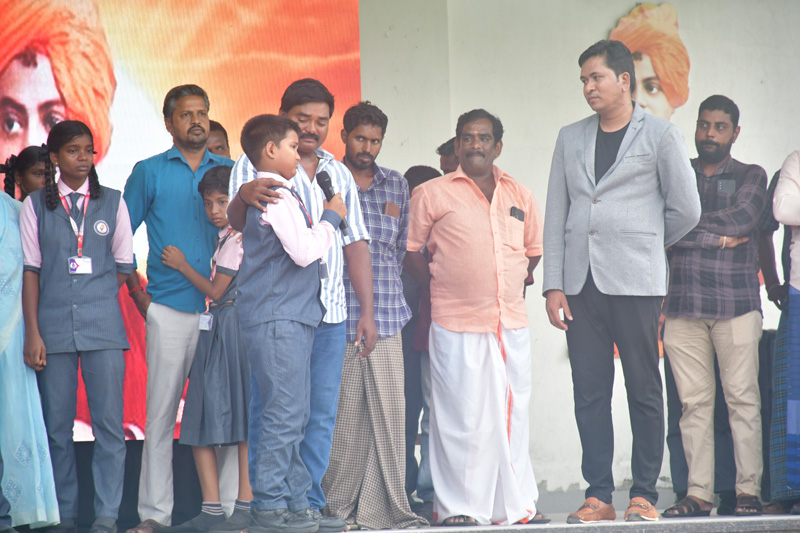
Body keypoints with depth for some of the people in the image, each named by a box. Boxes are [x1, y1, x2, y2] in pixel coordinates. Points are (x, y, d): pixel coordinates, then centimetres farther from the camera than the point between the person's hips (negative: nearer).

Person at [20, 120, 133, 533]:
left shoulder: (112, 202, 8)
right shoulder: (36, 205, 6)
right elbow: (31, 270, 4)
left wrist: (96, 301, 7)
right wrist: (33, 333, -2)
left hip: (103, 327, 0)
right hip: (54, 327, 0)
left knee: (109, 421, -6)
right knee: (57, 425, 2)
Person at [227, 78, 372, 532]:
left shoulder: (339, 174, 20)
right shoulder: (257, 165, 5)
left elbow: (356, 244, 19)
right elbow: (236, 222, -9)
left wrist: (368, 311, 11)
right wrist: (244, 195, -33)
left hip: (330, 312, 5)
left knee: (322, 413, 4)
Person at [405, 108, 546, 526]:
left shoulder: (520, 196, 13)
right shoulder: (432, 194, 1)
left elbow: (533, 249, 25)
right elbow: (409, 249, 4)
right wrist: (441, 287, 1)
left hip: (513, 323, 4)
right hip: (457, 325, -4)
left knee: (512, 415, 8)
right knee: (461, 417, -4)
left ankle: (516, 506, 15)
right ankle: (458, 507, 3)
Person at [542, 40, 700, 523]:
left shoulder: (660, 135, 2)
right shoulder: (571, 138, 15)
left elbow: (686, 210, 3)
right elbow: (556, 215, 12)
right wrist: (553, 284, 4)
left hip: (635, 282, -4)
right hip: (581, 282, 4)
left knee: (644, 390, -1)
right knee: (590, 392, 3)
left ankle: (645, 495, 4)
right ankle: (598, 496, 8)